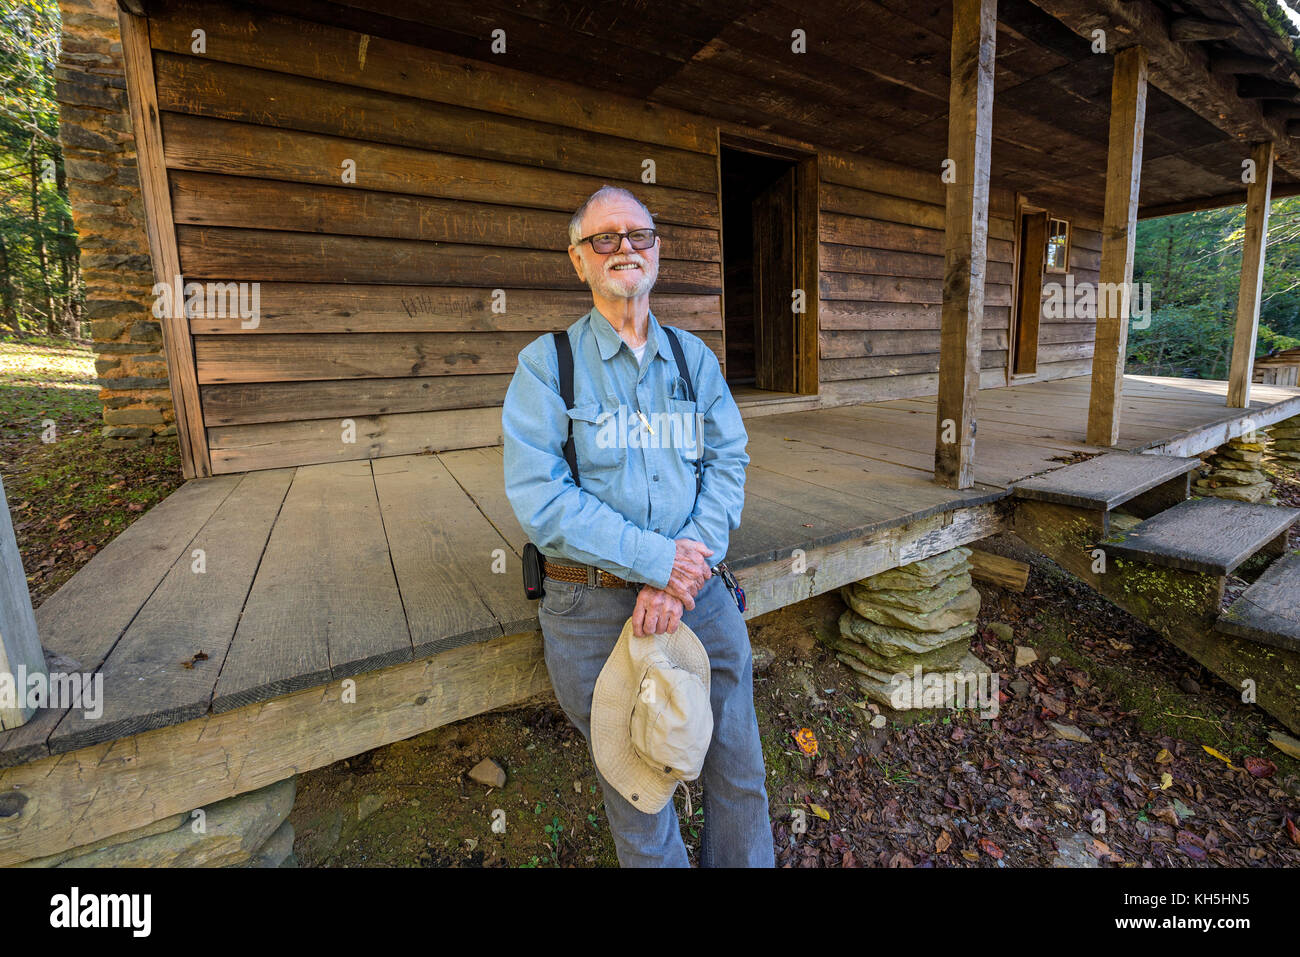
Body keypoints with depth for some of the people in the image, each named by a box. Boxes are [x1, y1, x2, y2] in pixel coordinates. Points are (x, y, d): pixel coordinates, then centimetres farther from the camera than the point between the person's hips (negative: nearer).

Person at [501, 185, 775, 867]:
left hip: (697, 590, 4)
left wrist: (685, 570, -16)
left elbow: (728, 464, -1)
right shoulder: (546, 364, -4)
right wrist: (657, 559, -20)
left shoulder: (695, 358, 7)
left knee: (739, 772, 18)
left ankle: (743, 864, 47)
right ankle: (657, 863, 46)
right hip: (593, 605, -3)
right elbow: (538, 497, -14)